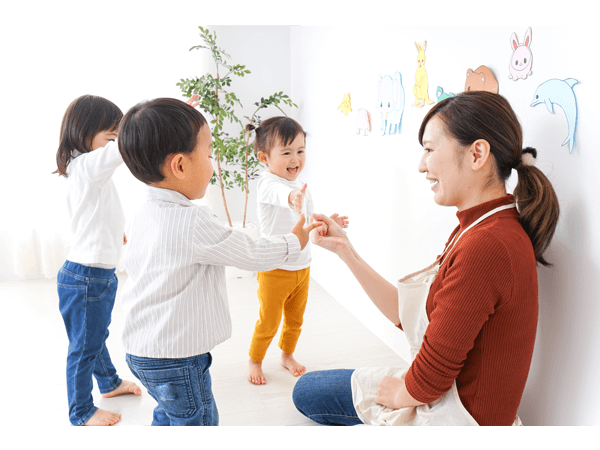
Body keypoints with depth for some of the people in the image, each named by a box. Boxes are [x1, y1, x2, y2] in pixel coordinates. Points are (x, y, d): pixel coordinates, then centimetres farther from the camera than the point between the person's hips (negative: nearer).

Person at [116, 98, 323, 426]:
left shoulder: (141, 215, -1)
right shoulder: (194, 223, -27)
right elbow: (252, 254, -17)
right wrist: (293, 242, -1)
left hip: (140, 348, 9)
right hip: (176, 359, -8)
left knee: (169, 414, 27)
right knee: (197, 418, 11)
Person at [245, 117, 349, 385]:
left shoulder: (302, 187, 6)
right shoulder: (268, 183, -20)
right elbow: (279, 194, -46)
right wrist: (292, 198, -69)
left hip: (302, 267, 7)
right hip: (275, 270, -7)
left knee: (295, 319, 21)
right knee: (268, 322, 9)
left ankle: (287, 356, 45)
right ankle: (254, 361, 33)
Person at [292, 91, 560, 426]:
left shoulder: (484, 246, -33)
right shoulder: (484, 228, 0)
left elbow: (430, 380, -26)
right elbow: (407, 312, 2)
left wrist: (397, 393, -4)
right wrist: (345, 250, 3)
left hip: (454, 414, -8)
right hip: (446, 395, 8)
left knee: (309, 392, 8)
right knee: (306, 390, 18)